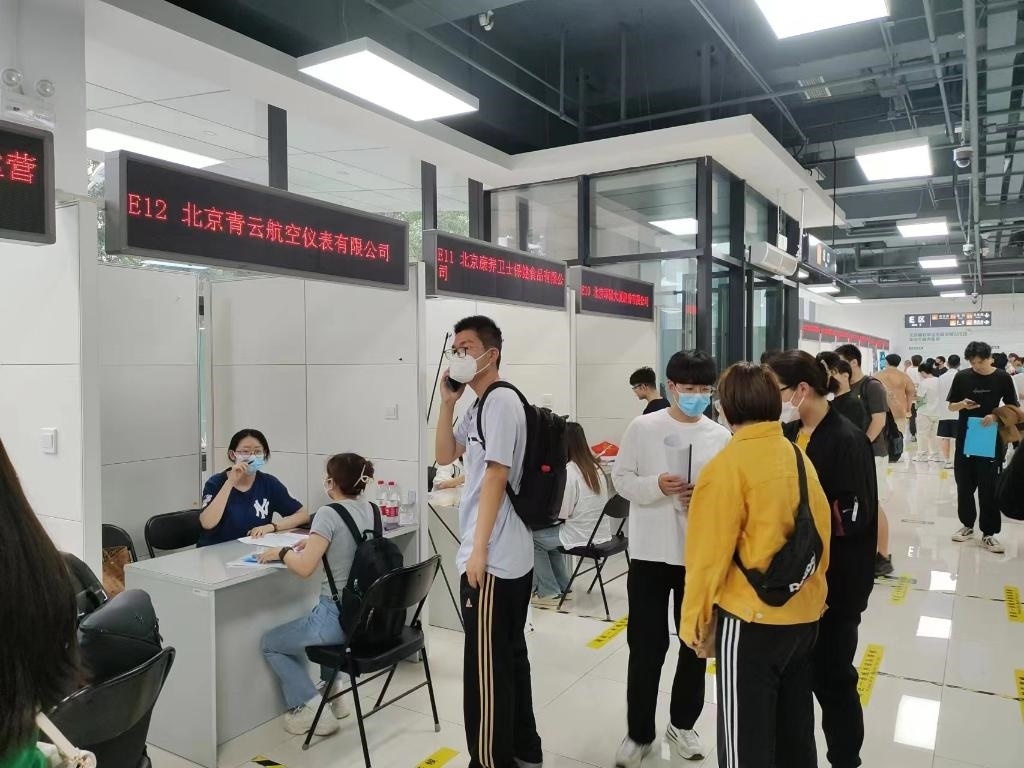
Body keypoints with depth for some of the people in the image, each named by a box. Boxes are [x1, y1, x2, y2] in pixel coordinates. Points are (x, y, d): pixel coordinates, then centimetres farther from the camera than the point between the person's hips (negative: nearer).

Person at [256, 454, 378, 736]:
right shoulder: (369, 509, 5)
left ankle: (310, 710, 9)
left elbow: (304, 568, -20)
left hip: (341, 617, -8)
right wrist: (316, 542, 13)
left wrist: (281, 552, -3)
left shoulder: (329, 513, -17)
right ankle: (331, 689, 35)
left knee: (270, 643, 18)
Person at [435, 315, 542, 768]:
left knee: (486, 667, 2)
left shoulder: (500, 401, -16)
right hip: (512, 556, 10)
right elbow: (444, 456, 18)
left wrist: (478, 551, -19)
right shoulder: (479, 406, 14)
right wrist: (448, 404, 5)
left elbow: (496, 478, -20)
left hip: (493, 560, -10)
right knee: (510, 657, 19)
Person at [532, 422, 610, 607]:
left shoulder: (569, 471, -18)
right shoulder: (595, 467, 7)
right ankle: (562, 587, 26)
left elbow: (561, 512, -16)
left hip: (581, 537, -8)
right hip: (600, 534, 8)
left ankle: (549, 593, 10)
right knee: (549, 534, 26)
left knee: (532, 538, 9)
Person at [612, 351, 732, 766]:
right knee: (646, 645, 7)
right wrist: (657, 486, -20)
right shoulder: (643, 428, -6)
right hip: (650, 553, -2)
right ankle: (639, 732, 26)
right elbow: (621, 479, -3)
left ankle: (682, 723, 37)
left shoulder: (722, 437, -2)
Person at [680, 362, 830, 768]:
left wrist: (694, 619, -3)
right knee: (795, 727, 22)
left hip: (750, 618, -6)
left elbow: (710, 552, -15)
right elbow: (821, 532, 7)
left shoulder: (727, 464, -17)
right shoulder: (799, 456, 1)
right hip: (804, 614, 7)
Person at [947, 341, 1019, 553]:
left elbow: (1013, 408, 0)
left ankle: (988, 534, 9)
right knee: (964, 485, 10)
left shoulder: (1002, 378, -3)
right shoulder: (962, 377, 0)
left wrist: (996, 416, -19)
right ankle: (967, 525, 26)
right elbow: (951, 406, 7)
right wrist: (962, 404, -15)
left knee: (989, 488, 1)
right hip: (965, 439, 2)